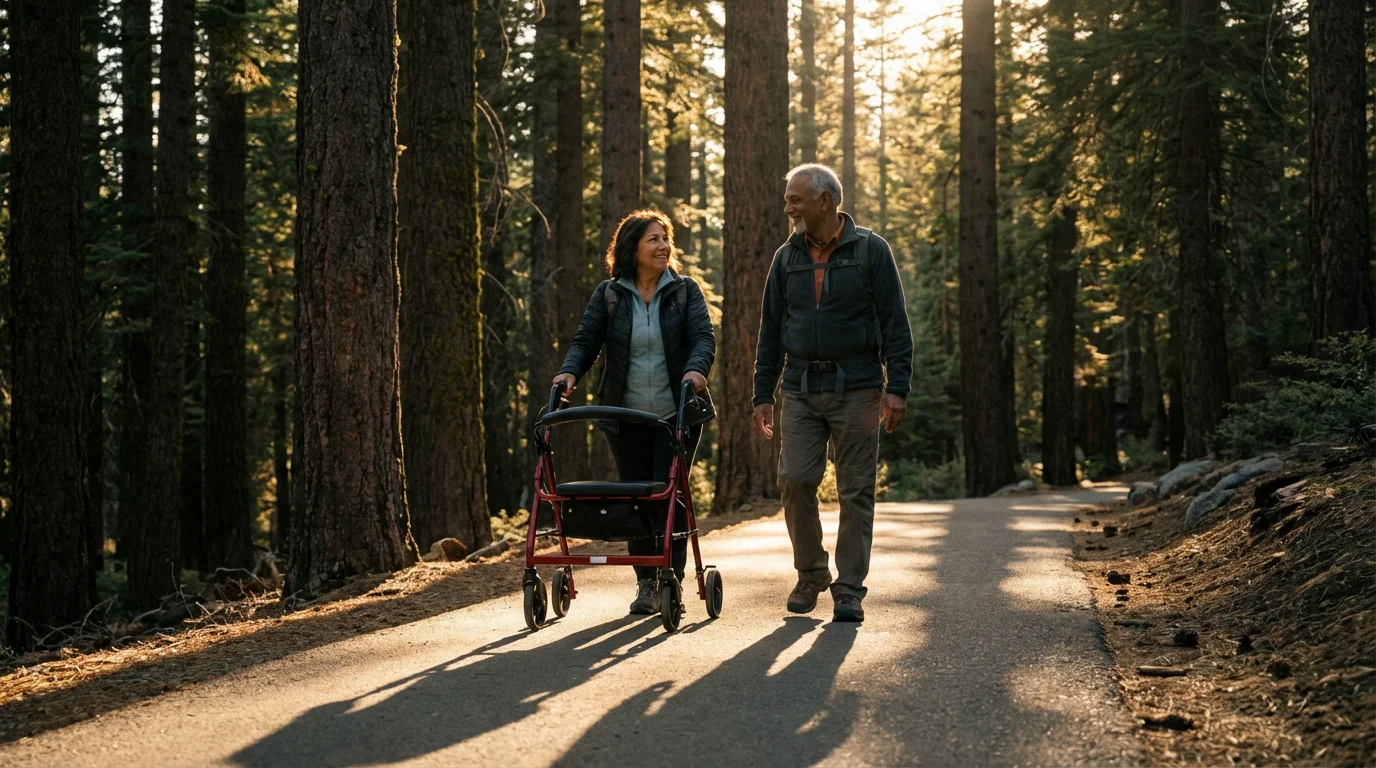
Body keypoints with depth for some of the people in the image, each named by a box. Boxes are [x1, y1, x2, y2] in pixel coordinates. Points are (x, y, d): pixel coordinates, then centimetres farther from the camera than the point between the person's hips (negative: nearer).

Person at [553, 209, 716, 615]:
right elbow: (586, 341, 2)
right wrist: (570, 371, -18)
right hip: (626, 417, 2)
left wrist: (697, 368, -27)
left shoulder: (685, 290, 3)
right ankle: (645, 582, 14)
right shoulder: (608, 295, 6)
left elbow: (704, 337, -7)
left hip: (676, 414, -2)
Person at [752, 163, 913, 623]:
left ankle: (849, 591, 7)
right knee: (795, 480, -7)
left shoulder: (870, 250, 0)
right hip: (801, 390, 3)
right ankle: (810, 575, 13)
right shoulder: (787, 258, 11)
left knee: (856, 491, -1)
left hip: (856, 389, -3)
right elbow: (771, 331, 15)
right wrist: (763, 395, 10)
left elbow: (895, 323, -3)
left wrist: (897, 388, -11)